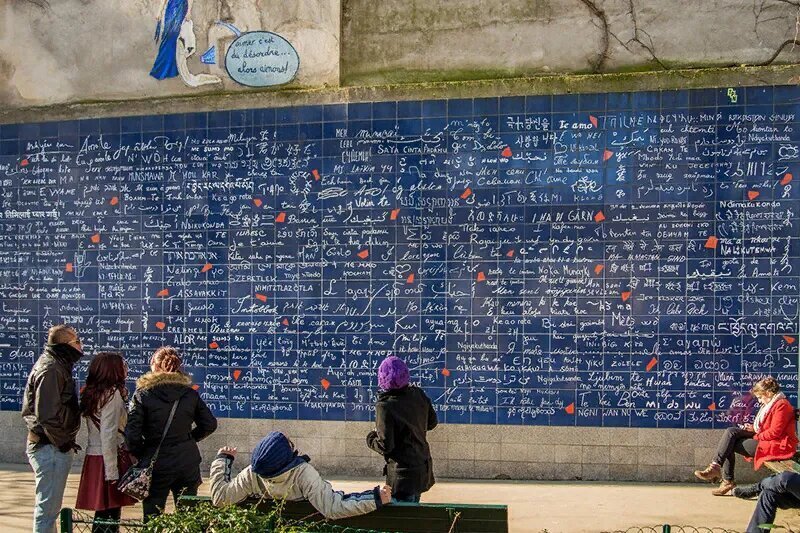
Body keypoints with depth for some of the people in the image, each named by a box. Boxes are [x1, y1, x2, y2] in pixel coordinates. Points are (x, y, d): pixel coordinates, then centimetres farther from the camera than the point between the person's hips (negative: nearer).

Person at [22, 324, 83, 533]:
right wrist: (63, 443, -15)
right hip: (51, 449, -10)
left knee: (49, 505, 18)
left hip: (53, 447, 10)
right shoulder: (51, 369, -16)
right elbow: (47, 414, -24)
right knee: (48, 507, -5)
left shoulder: (57, 365, 15)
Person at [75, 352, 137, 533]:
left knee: (102, 514, 13)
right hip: (109, 458, -8)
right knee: (110, 515, -6)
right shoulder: (112, 394, -12)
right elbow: (108, 435, -17)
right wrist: (112, 472, -17)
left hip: (93, 457, 9)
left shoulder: (90, 393, 12)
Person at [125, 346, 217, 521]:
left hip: (157, 466, -3)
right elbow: (210, 424, 7)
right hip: (188, 463, 3)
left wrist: (141, 455, 5)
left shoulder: (143, 394, -7)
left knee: (152, 520, 7)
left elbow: (132, 435, -12)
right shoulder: (190, 394, 2)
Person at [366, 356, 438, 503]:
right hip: (423, 467, 8)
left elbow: (385, 446, -20)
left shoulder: (385, 407, -22)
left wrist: (371, 437, -1)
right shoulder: (418, 394, -3)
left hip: (403, 474, -8)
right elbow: (432, 422, 12)